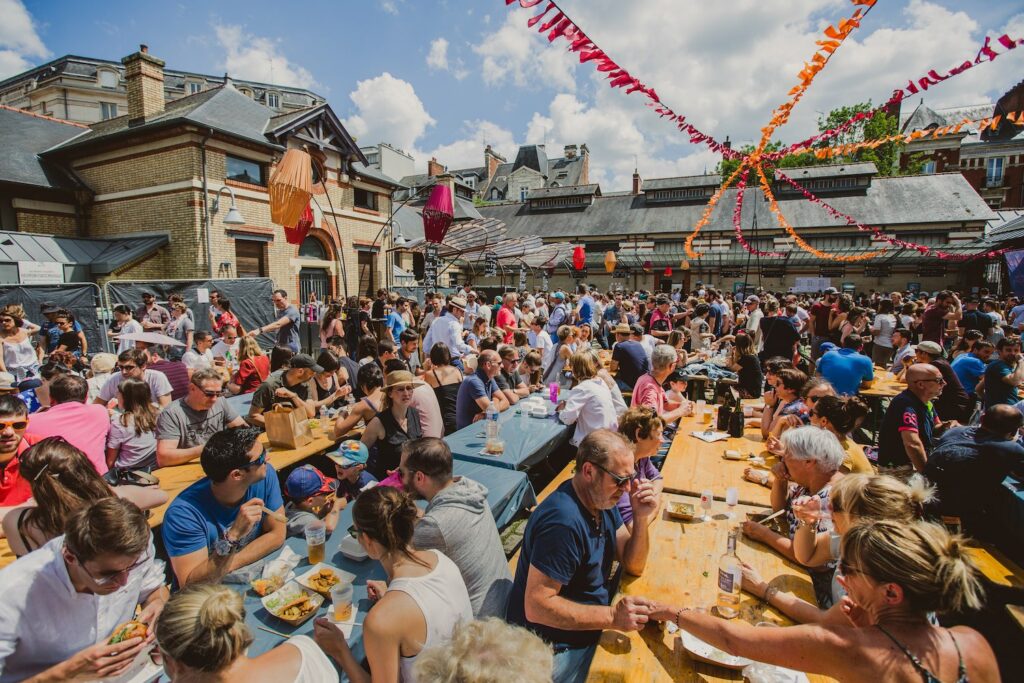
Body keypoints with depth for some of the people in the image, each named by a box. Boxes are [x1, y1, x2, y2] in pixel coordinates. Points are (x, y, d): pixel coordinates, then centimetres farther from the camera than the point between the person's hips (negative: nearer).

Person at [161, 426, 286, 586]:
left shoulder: (265, 475, -13)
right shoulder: (184, 513, -22)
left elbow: (277, 534, -8)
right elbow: (191, 584, -22)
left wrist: (227, 567, -17)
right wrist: (233, 537, -33)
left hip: (254, 576, 3)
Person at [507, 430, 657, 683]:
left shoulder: (602, 499, -2)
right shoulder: (563, 521, -30)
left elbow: (634, 566, 3)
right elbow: (536, 607, -28)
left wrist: (641, 518, -13)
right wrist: (612, 617, -29)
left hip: (587, 631, 8)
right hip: (559, 650, -8)